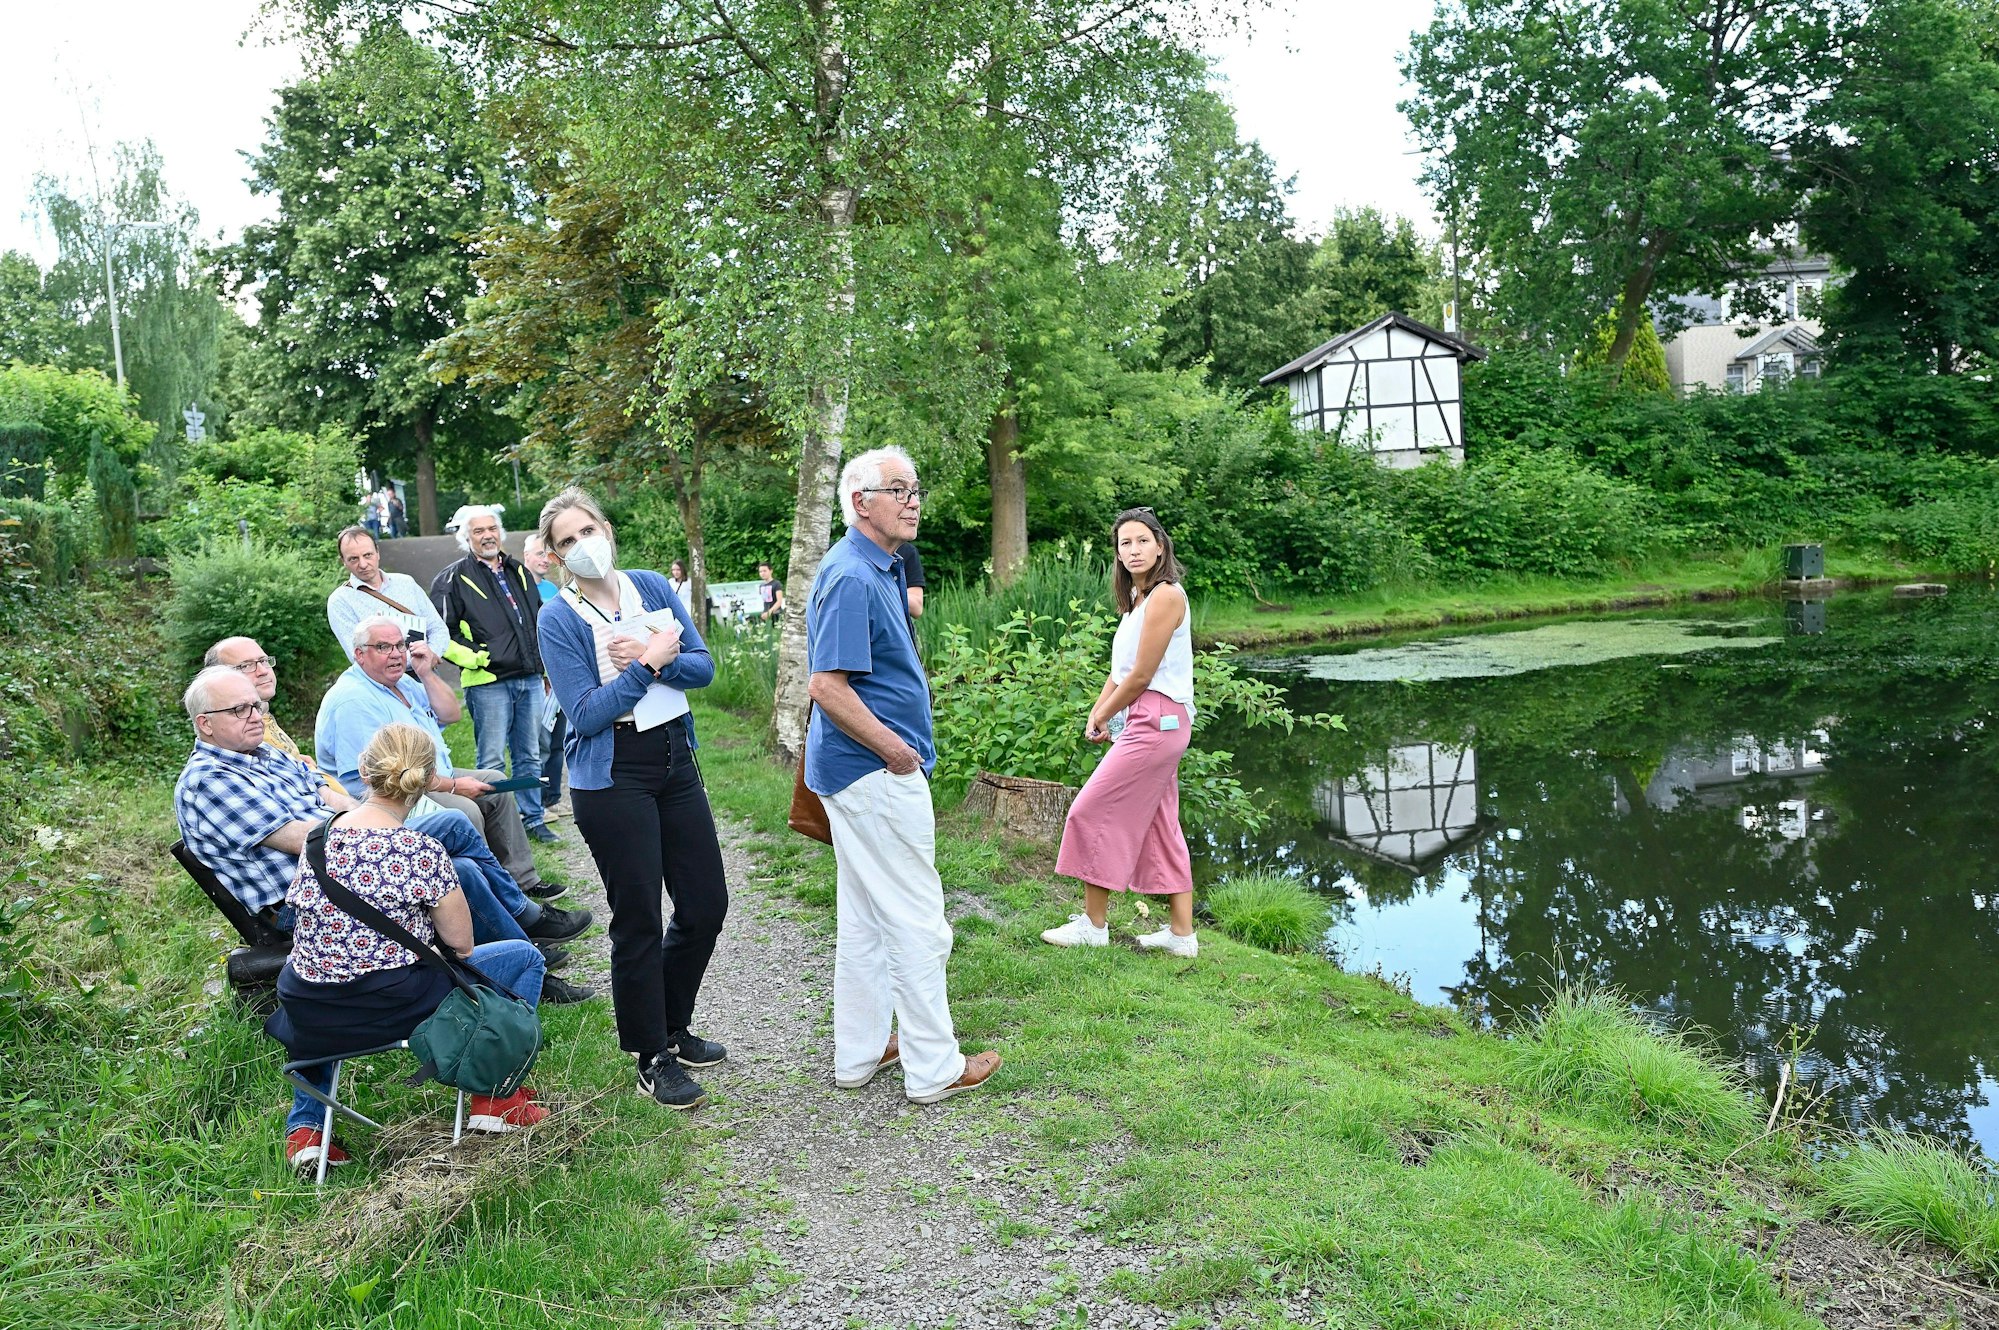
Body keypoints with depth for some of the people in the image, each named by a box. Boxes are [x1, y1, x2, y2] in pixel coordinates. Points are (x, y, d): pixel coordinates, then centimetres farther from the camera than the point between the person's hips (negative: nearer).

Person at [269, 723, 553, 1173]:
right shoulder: (421, 852, -18)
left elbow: (301, 915, 8)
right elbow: (460, 943, -9)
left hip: (307, 1020, 6)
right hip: (391, 1011, -5)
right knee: (524, 958, 13)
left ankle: (306, 1124, 33)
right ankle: (495, 1097, 19)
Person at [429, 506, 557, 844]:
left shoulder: (519, 572, 15)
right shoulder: (453, 578, -3)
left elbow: (540, 616, 26)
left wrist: (542, 654, 16)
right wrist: (470, 655, -15)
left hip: (530, 679, 6)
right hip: (488, 683, -6)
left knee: (530, 756, 13)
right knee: (492, 761, -1)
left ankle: (533, 819, 23)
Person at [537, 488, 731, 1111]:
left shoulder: (651, 586, 5)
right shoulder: (558, 619, -8)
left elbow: (702, 665, 2)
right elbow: (587, 714, -16)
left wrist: (652, 658, -16)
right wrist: (651, 663, -18)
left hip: (676, 761, 6)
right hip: (612, 778, -5)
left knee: (706, 904, 11)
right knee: (638, 920, 2)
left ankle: (674, 1028, 32)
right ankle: (652, 1059, 19)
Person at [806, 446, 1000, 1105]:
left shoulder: (879, 569, 13)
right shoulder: (851, 577, -20)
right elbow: (829, 687, -25)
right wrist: (897, 750, -18)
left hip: (862, 770, 11)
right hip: (876, 773, -11)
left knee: (864, 917, 17)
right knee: (918, 924, -2)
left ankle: (859, 1052, 28)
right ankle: (933, 1069, 9)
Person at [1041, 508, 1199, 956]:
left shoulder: (1165, 596, -14)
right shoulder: (1137, 598, 15)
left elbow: (1141, 675, -16)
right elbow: (1120, 669, 15)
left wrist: (1104, 717, -3)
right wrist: (1097, 713, 1)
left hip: (1156, 721, -10)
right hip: (1150, 723, 10)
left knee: (1095, 812, -4)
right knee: (1160, 827, 12)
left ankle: (1093, 924, 6)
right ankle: (1181, 933, 18)